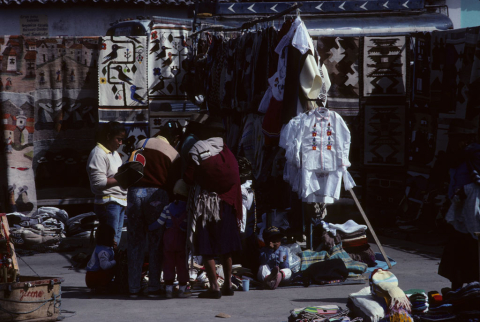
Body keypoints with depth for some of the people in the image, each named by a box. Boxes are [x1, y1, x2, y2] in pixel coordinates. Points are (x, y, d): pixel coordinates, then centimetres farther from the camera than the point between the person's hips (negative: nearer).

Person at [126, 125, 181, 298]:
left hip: (135, 191, 2)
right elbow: (173, 182, 3)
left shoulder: (141, 144, 12)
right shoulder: (173, 154, 4)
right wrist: (171, 204, 13)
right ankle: (154, 287, 5)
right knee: (156, 242, 7)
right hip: (157, 193, -2)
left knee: (135, 242, 8)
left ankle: (134, 288, 9)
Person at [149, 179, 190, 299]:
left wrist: (148, 228, 11)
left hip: (168, 238, 1)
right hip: (182, 240, -1)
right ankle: (182, 289, 8)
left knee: (169, 263, 6)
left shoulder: (168, 207, -2)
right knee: (182, 264, 6)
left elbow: (159, 222, -3)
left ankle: (169, 289, 5)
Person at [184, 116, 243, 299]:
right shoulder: (228, 154, 4)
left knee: (206, 249, -1)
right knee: (225, 246, 15)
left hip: (204, 201, -4)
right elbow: (236, 180, 2)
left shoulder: (198, 151, -6)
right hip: (226, 202, 4)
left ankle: (214, 287, -7)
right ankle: (228, 285, 22)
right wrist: (236, 207, 7)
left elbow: (188, 178, -10)